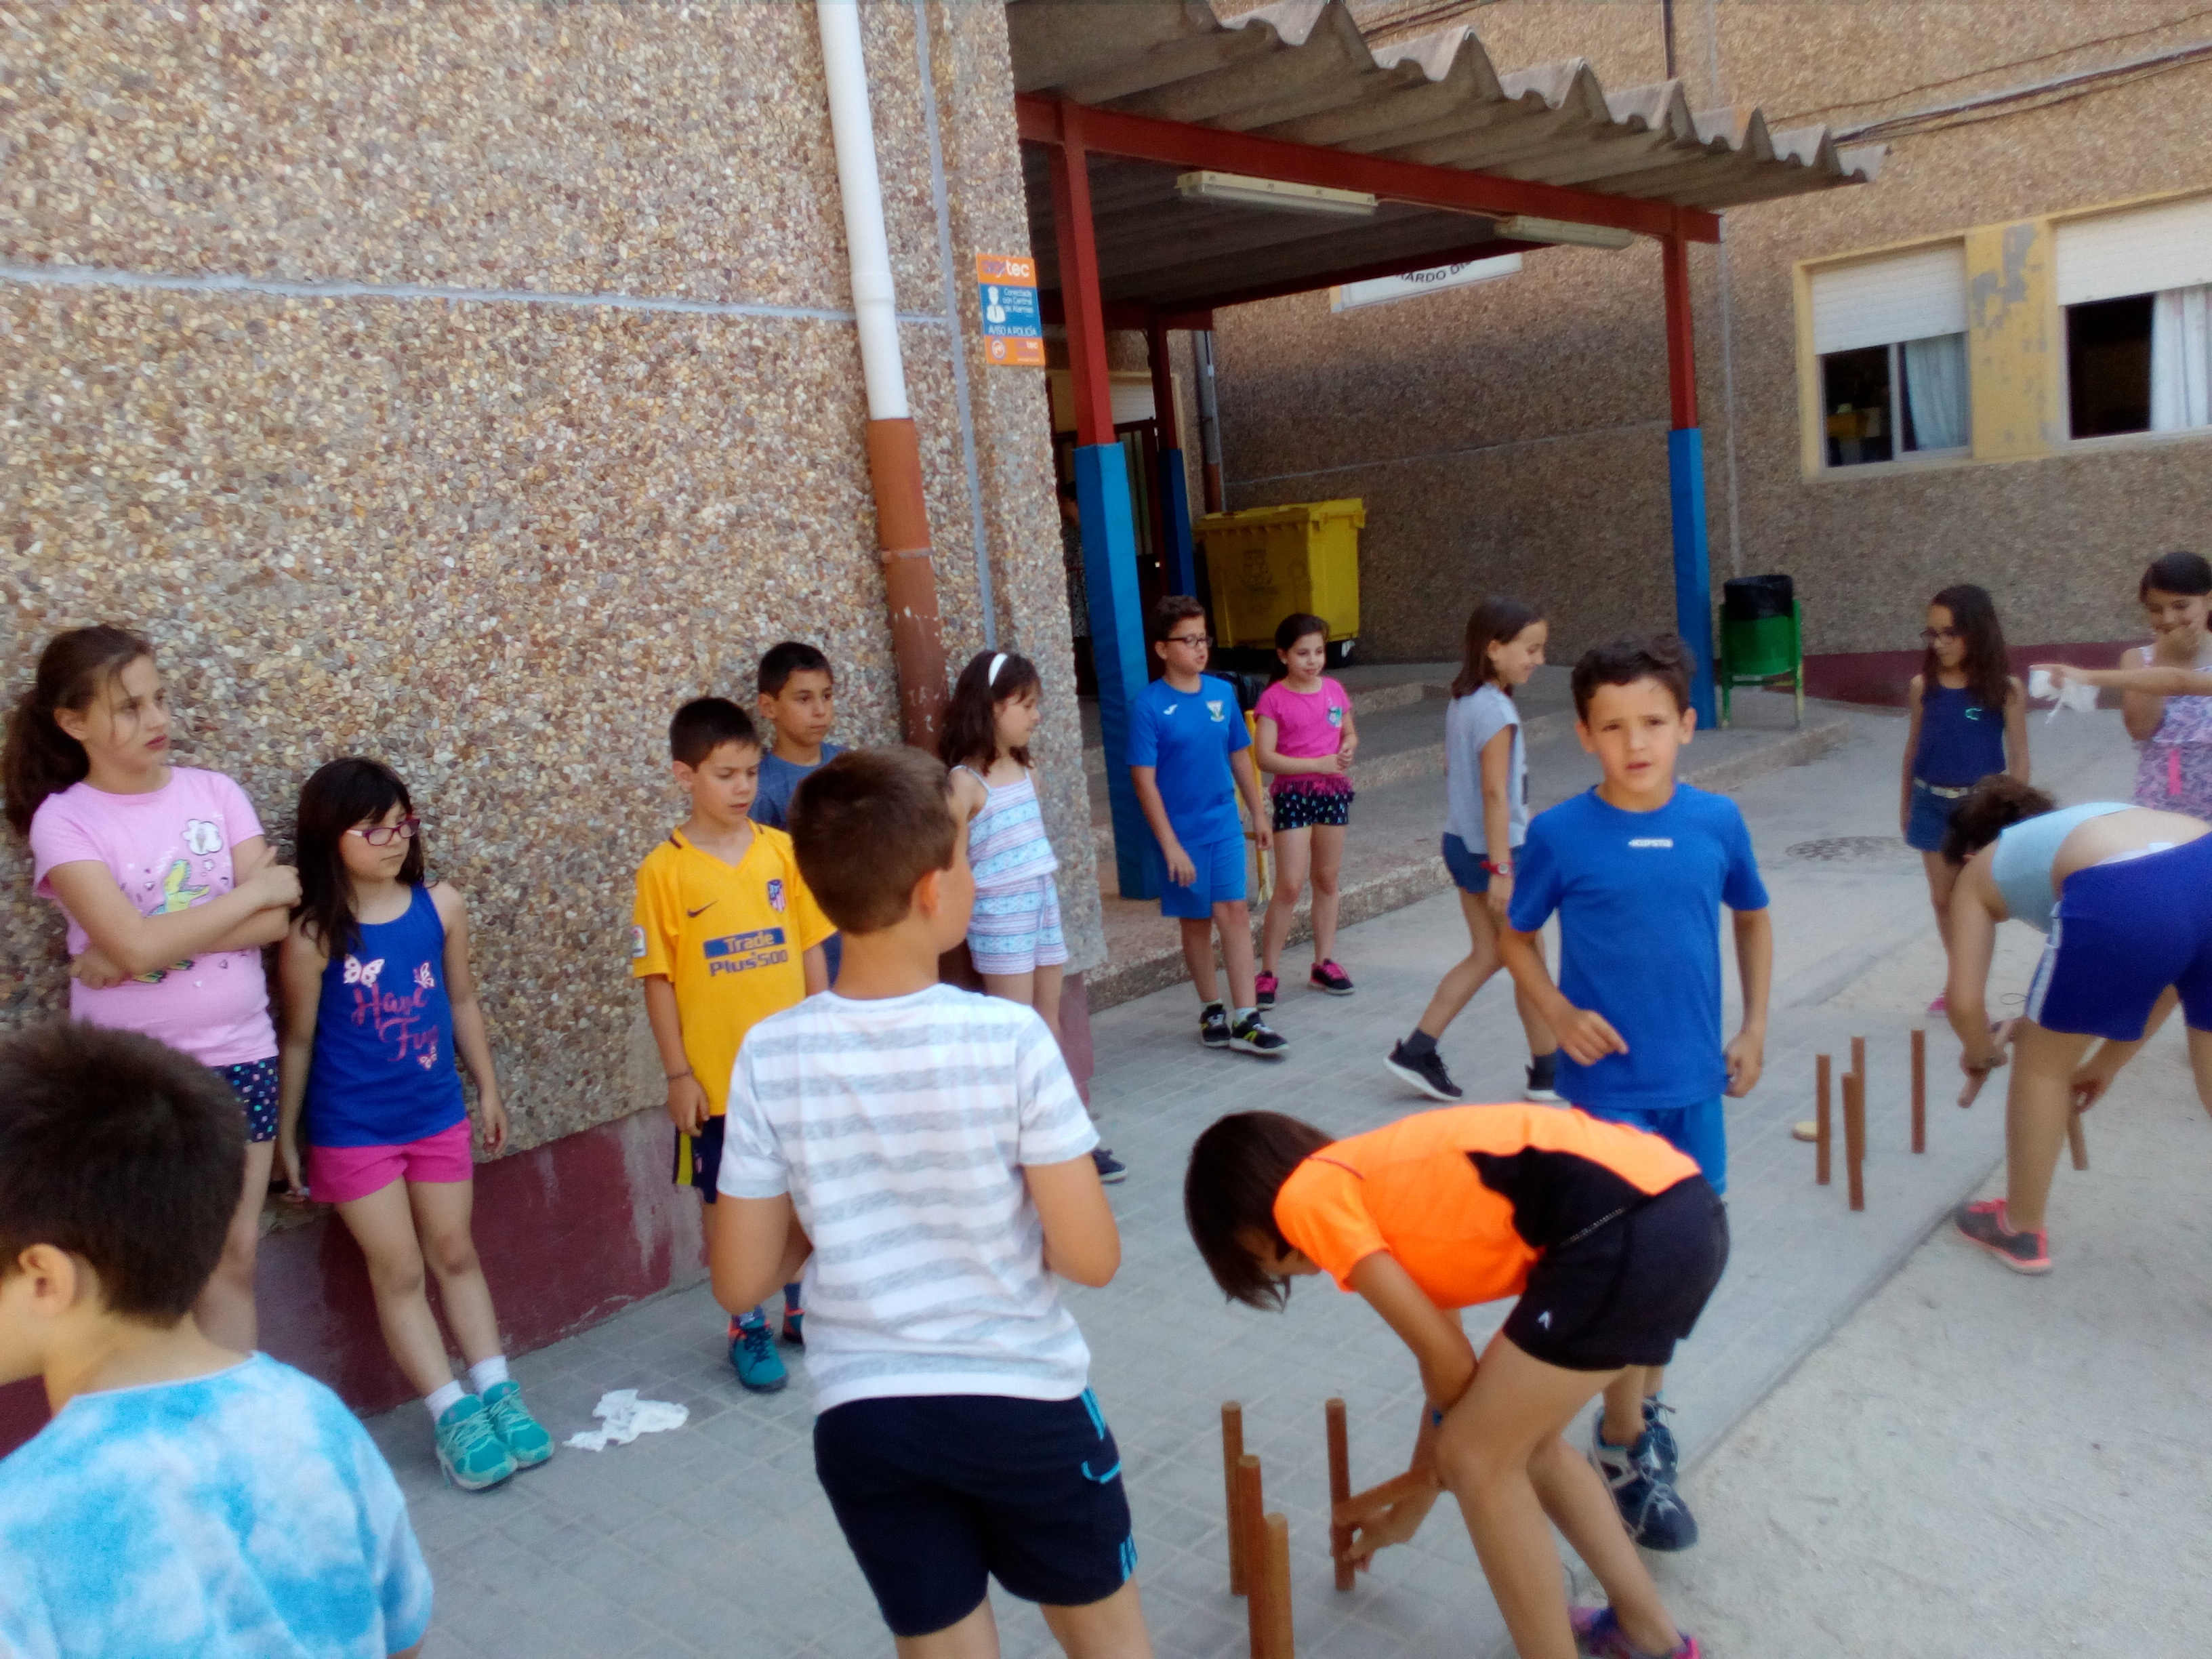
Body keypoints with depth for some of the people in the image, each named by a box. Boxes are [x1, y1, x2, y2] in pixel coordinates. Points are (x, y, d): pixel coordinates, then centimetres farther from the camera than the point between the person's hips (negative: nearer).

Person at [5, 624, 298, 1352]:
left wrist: (162, 940, -17)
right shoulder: (64, 819, -8)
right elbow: (135, 942, -21)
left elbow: (278, 919, -8)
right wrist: (254, 889, -12)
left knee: (235, 1254, 10)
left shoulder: (215, 792, 1)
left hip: (239, 1056, 3)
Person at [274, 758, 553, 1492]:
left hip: (438, 1116, 3)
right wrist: (286, 1137, -2)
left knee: (455, 1254, 14)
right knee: (398, 1271, 5)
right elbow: (298, 1039, -7)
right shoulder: (314, 934, -16)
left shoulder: (441, 905, -6)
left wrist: (488, 1090, 11)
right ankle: (454, 1417, 11)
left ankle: (498, 1393, 21)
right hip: (353, 1130, -3)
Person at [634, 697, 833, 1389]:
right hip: (716, 1074, -3)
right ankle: (747, 1327, 28)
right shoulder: (664, 870, -9)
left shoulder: (782, 850, -1)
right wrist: (677, 1074, -8)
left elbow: (811, 949, 4)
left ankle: (802, 1306, 35)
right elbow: (658, 979, -7)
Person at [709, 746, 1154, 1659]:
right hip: (1022, 1397, -2)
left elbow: (740, 1281, -4)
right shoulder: (1009, 1037, -19)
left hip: (861, 1417, 2)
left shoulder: (770, 1057, -12)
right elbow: (1091, 1257, -14)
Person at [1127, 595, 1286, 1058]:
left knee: (1234, 914, -1)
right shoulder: (1149, 705, -12)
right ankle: (1211, 1010, 26)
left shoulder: (1222, 692, 1)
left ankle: (1246, 1019, 3)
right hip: (1182, 836, -3)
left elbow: (1239, 756, 11)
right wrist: (1170, 844, -16)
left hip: (1225, 828, 3)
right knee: (1196, 921, 11)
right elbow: (1144, 779, -13)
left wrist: (1259, 813, 14)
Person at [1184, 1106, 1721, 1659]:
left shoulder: (1308, 1197, 3)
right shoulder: (1380, 1180, 26)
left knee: (1480, 1457, 8)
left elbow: (1446, 1359, 2)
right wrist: (1404, 1516, 47)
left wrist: (1454, 1442, 24)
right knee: (1521, 1441, 25)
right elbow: (1450, 1368, 35)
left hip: (1627, 1229, -9)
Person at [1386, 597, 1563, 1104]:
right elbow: (1495, 793, -22)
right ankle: (1549, 1072, 18)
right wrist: (1502, 869, -21)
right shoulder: (1497, 711, -19)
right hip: (1494, 850, -9)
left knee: (1487, 955, 15)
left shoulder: (1461, 701, 7)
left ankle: (1415, 1051, 13)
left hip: (1461, 843, 9)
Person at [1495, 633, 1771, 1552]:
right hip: (1606, 1085, -4)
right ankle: (1626, 1450, 16)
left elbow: (1752, 918, 14)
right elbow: (1514, 935, 3)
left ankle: (1644, 1397, 38)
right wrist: (1559, 1012, -11)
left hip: (1696, 1081, 4)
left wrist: (1754, 1025, 8)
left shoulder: (1718, 821, -2)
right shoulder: (1561, 834, -10)